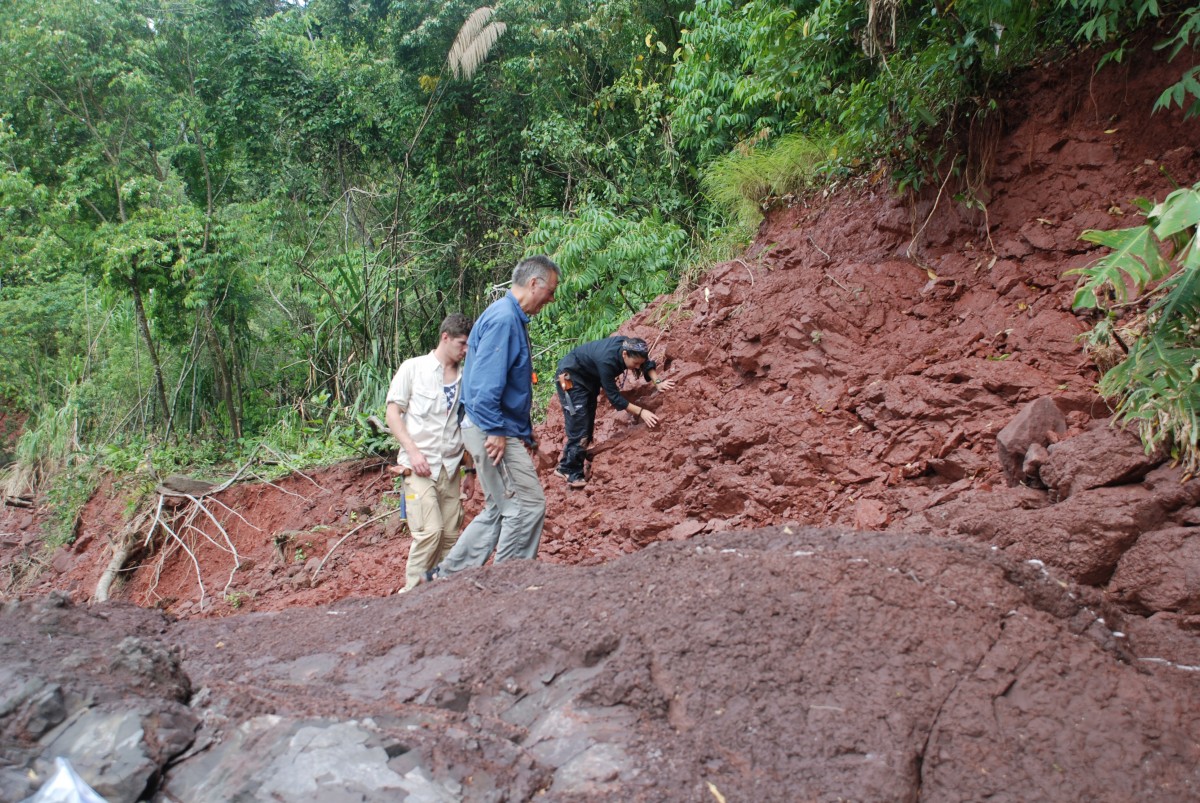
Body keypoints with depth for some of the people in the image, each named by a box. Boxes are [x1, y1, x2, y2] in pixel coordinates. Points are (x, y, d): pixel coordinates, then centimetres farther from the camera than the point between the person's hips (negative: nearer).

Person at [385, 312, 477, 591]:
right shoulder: (413, 368, 3)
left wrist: (469, 471, 14)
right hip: (419, 466, -4)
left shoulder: (464, 379, 12)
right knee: (429, 531, -16)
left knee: (451, 535, 1)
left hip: (450, 469, 4)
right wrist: (413, 451, -12)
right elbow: (393, 413, 0)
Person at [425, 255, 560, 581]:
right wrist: (495, 431, -23)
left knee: (499, 510, 15)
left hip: (501, 431, 11)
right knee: (528, 505, -6)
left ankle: (448, 573, 21)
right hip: (494, 432, -11)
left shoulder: (513, 318, 17)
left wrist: (524, 430, 22)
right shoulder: (503, 318, -16)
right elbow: (486, 383, -24)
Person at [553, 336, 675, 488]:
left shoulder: (628, 345, -18)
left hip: (589, 378, 9)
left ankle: (565, 467, 19)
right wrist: (640, 412, -33)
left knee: (588, 425, 10)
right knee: (579, 426, -13)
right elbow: (614, 396, -32)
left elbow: (647, 363, -2)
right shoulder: (606, 361, -38)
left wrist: (658, 381, -19)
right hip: (570, 377, -9)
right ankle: (573, 474, -4)